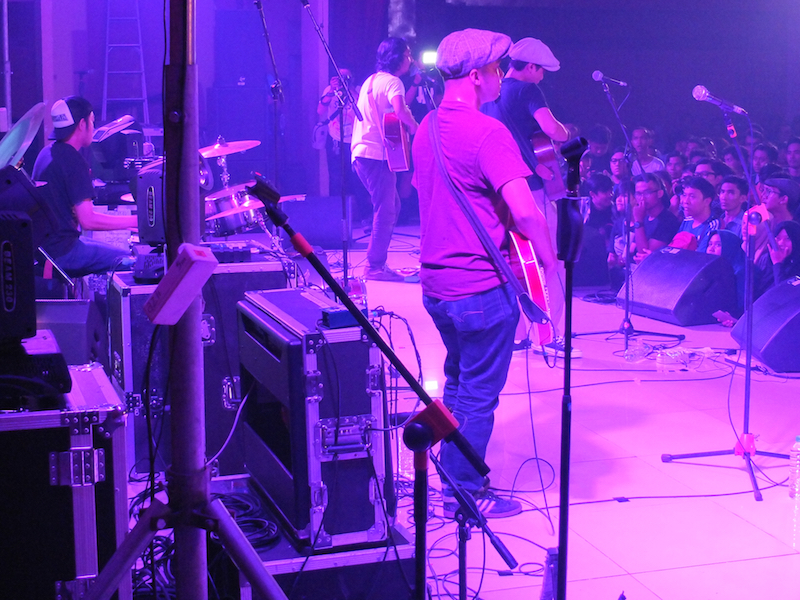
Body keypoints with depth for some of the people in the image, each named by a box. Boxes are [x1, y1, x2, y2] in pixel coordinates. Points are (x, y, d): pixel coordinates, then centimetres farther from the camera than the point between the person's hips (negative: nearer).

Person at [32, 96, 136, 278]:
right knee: (130, 261, -10)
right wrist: (137, 221, -15)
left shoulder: (47, 152, 10)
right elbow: (88, 220, -22)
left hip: (41, 245, 10)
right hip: (61, 252, -10)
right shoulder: (73, 161, -18)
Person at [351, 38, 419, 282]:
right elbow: (400, 110, -29)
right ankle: (375, 267, -7)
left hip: (363, 151, 10)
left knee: (392, 205, 16)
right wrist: (414, 127, -13)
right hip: (376, 154, -10)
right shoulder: (392, 82, -10)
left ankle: (377, 263, 17)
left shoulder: (371, 80, 20)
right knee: (385, 210, -7)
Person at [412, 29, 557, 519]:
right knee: (479, 394, 5)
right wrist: (549, 258, -11)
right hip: (482, 287, -9)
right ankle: (467, 494, 16)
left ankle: (453, 478, 32)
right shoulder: (488, 133, -19)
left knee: (458, 382, 23)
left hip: (436, 283, 9)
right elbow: (525, 210, -27)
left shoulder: (427, 129, 9)